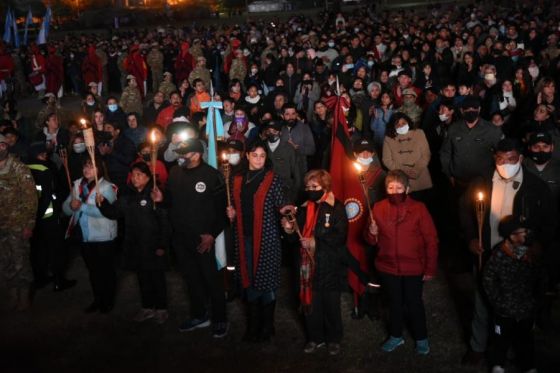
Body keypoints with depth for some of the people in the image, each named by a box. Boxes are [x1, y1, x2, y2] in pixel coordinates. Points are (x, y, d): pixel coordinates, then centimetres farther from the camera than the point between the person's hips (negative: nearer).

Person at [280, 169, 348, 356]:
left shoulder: (336, 208, -9)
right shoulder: (304, 208, 9)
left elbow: (340, 237, -17)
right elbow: (300, 235, 16)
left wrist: (316, 242, -22)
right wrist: (290, 230, -6)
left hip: (329, 266, -5)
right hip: (309, 264, 5)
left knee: (331, 304, 8)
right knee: (310, 302, 11)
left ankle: (334, 339, 25)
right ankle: (315, 337, 28)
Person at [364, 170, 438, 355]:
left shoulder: (418, 208, -11)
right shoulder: (378, 208, -2)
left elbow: (431, 240, -8)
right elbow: (371, 241, 6)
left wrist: (430, 268, -8)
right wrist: (372, 233, -17)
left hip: (413, 268, -3)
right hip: (387, 267, 3)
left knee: (414, 303, 11)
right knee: (394, 303, 19)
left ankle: (421, 338, 33)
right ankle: (395, 336, 39)